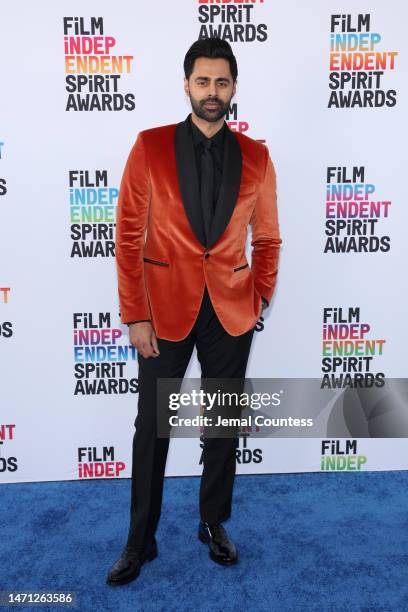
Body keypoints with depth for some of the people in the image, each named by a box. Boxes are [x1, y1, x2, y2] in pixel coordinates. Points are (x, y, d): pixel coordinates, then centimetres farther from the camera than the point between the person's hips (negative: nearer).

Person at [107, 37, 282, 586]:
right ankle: (140, 539, 27)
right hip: (165, 307, -1)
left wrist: (261, 296, 2)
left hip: (231, 312, 2)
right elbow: (129, 235, -5)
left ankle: (214, 524, 34)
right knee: (152, 425, 7)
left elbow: (267, 237, 11)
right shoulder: (150, 147, -3)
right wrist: (135, 315, -9)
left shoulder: (256, 157, 3)